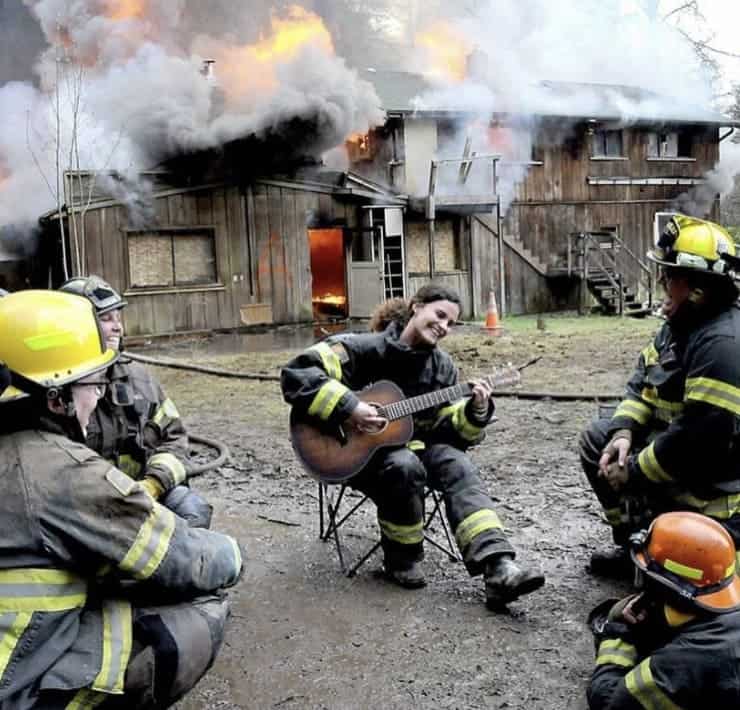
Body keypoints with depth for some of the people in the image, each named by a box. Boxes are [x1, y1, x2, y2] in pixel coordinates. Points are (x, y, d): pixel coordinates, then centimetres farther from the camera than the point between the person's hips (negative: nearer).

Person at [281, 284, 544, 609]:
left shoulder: (442, 366, 4)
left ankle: (498, 568, -34)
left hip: (413, 445, 5)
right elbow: (296, 373, -23)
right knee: (405, 466, -35)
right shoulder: (363, 348, -14)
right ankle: (401, 558, -10)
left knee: (458, 465, -24)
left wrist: (476, 411, -17)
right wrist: (348, 408, -31)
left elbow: (452, 431, 5)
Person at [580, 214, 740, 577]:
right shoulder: (682, 323, 6)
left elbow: (700, 439, -32)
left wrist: (633, 470, -20)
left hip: (707, 481, -10)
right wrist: (624, 431, -6)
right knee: (596, 439, 17)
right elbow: (643, 381, 11)